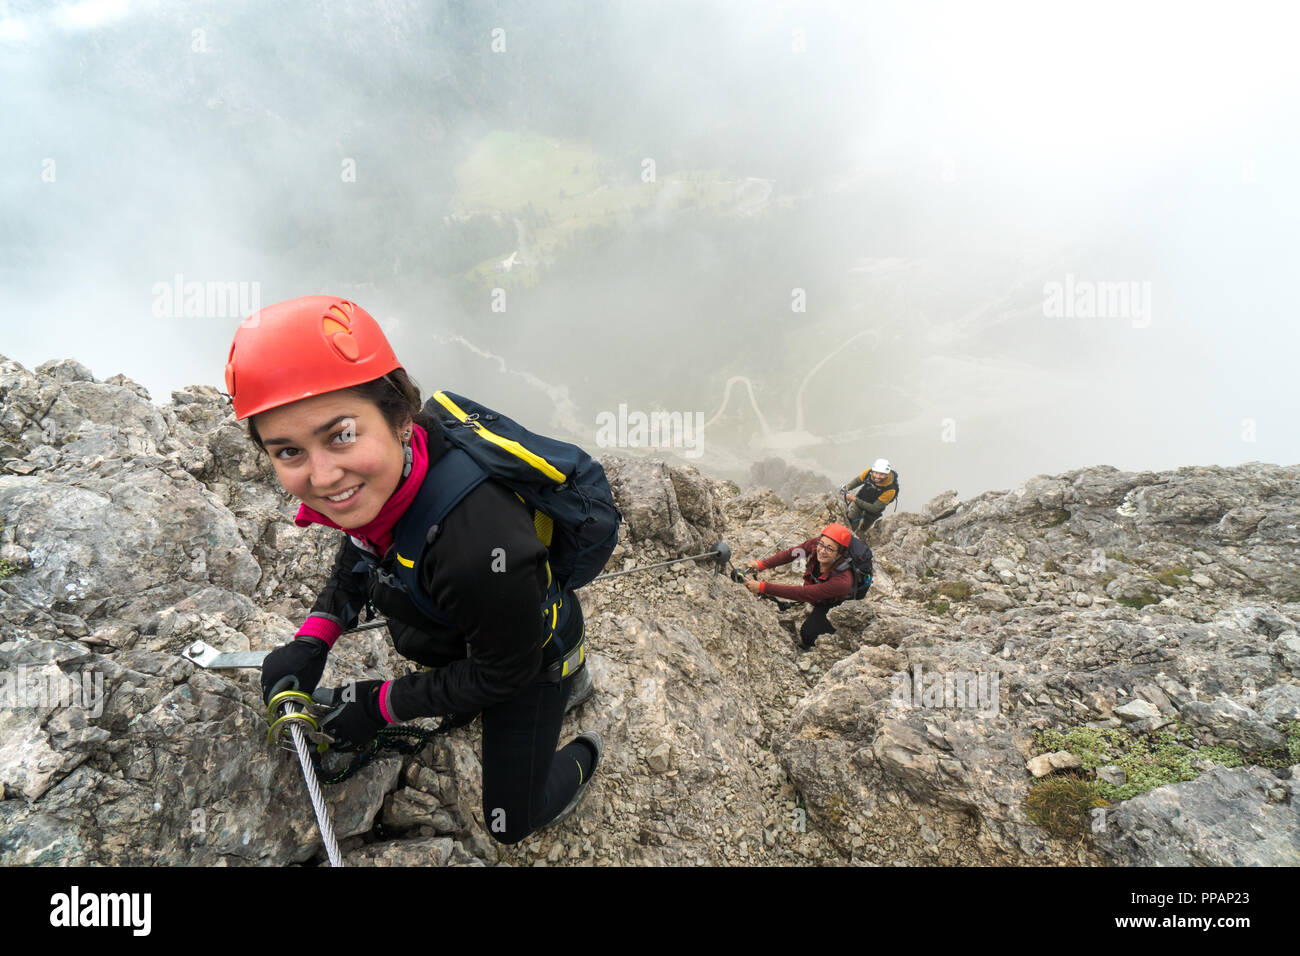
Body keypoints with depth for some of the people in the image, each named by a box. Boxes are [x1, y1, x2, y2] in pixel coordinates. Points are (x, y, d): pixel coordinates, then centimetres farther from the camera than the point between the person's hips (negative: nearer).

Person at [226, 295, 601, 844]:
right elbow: (362, 551, 1)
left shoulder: (477, 547, -47)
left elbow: (504, 671, -26)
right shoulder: (372, 480, -25)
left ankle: (582, 758, 42)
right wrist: (312, 640, -9)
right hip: (455, 640, 6)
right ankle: (565, 683, 57)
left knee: (511, 825, 12)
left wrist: (383, 706, -17)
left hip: (531, 654, -6)